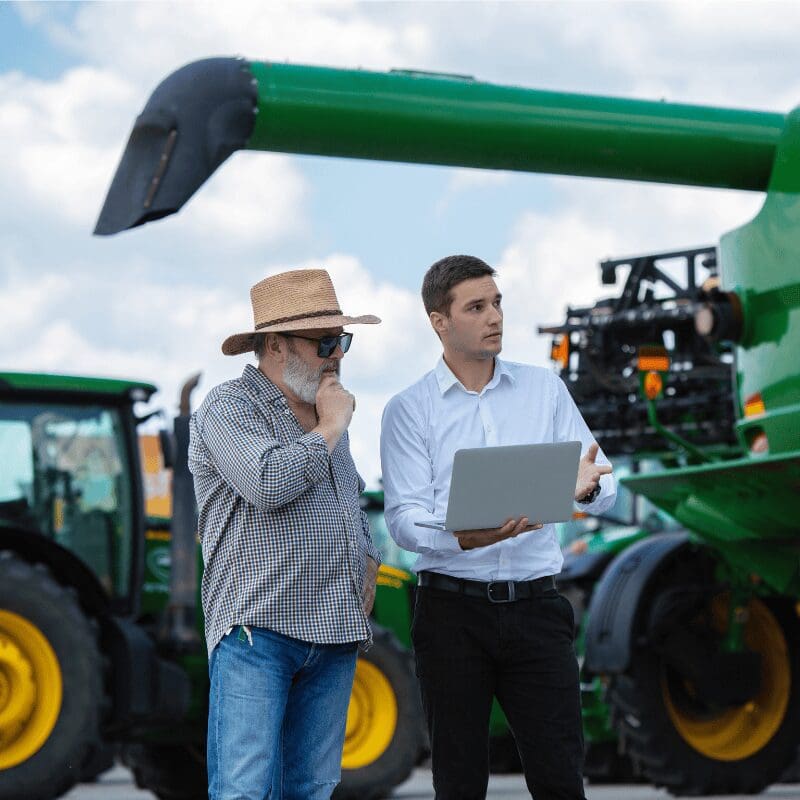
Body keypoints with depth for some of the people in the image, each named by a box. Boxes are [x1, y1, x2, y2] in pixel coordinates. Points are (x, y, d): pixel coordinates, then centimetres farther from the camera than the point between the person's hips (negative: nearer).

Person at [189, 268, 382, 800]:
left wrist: (367, 565, 17)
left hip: (334, 636, 7)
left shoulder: (326, 412, 20)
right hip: (257, 630, -7)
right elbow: (269, 483, -23)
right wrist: (330, 428, -8)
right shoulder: (229, 408, -5)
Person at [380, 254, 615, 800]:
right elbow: (404, 518, -8)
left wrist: (586, 488, -20)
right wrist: (465, 537, -28)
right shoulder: (409, 410, 3)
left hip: (536, 606, 1)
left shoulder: (544, 389, 10)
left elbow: (604, 486, 5)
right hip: (453, 607, -1)